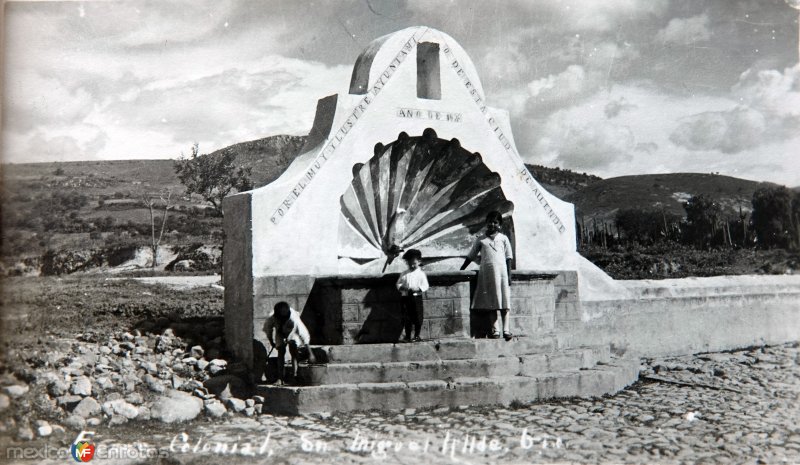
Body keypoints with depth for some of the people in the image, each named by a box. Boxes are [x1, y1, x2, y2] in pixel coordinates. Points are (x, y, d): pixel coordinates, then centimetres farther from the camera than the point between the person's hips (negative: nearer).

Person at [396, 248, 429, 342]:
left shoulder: (421, 273, 1)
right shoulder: (404, 274, 8)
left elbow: (425, 286, -3)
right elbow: (398, 284, 11)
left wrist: (417, 289, -19)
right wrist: (402, 287, -10)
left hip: (417, 297, -2)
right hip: (405, 297, 2)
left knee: (417, 317, 2)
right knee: (406, 318, 4)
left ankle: (417, 336, 14)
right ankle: (407, 336, 14)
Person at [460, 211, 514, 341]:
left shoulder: (503, 238, 9)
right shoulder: (480, 239, 11)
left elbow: (508, 258, 7)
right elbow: (471, 256, 15)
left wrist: (509, 275, -1)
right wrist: (461, 270, 10)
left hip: (501, 272, -1)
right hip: (486, 273, 1)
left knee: (504, 300, -3)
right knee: (491, 302, 2)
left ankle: (506, 329, -3)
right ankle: (494, 330, 5)